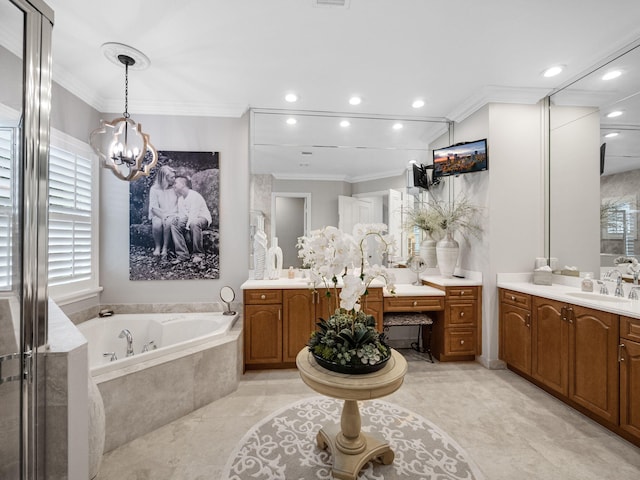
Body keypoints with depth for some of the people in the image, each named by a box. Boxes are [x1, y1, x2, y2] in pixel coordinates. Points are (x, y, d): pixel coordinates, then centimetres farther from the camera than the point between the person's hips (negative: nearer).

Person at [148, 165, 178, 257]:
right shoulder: (154, 188, 1)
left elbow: (178, 205, 0)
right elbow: (154, 208, -5)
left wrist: (168, 216, -15)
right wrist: (163, 216, -22)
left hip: (172, 215, 0)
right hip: (158, 215, 0)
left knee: (168, 222, -33)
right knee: (157, 223, -32)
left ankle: (165, 247, -18)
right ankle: (157, 247, -9)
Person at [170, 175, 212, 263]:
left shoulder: (194, 195, -16)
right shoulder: (180, 198, 11)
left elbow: (193, 214, -22)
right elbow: (182, 214, 9)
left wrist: (187, 225, -28)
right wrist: (178, 219, -14)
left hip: (202, 218, -8)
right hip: (188, 219, 8)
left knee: (194, 223, -40)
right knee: (174, 224, -15)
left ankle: (198, 254, -27)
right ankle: (183, 254, -16)